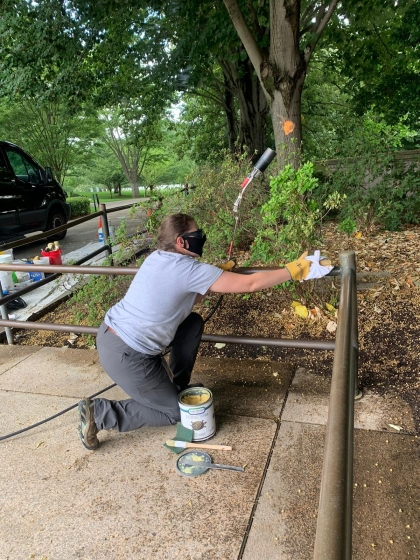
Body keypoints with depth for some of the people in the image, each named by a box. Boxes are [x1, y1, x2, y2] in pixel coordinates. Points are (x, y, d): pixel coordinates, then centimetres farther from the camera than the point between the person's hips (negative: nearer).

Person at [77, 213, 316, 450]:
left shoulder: (159, 258, 5)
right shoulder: (189, 269, -20)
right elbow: (249, 284, -18)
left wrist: (219, 276, 9)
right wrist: (293, 271, -9)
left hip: (110, 334, 9)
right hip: (126, 355, -9)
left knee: (194, 322, 13)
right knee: (173, 411, 10)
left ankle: (177, 385, 28)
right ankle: (99, 412, 8)